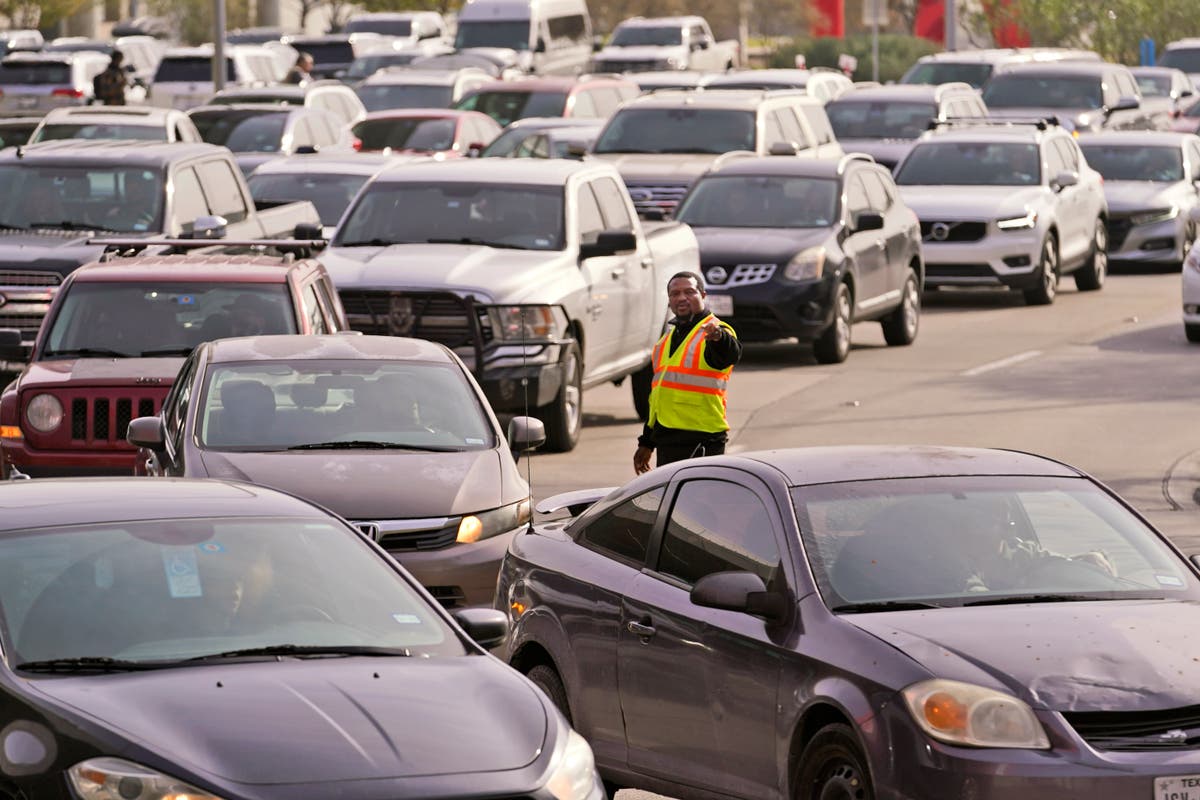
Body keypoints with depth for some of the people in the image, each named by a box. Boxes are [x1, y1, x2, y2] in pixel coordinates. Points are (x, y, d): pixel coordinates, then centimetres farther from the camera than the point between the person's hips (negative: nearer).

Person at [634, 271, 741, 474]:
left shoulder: (715, 332, -6)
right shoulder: (668, 338, 20)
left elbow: (731, 354, -32)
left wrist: (718, 337, -56)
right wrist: (646, 443, 27)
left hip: (700, 442, -9)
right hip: (666, 441, 9)